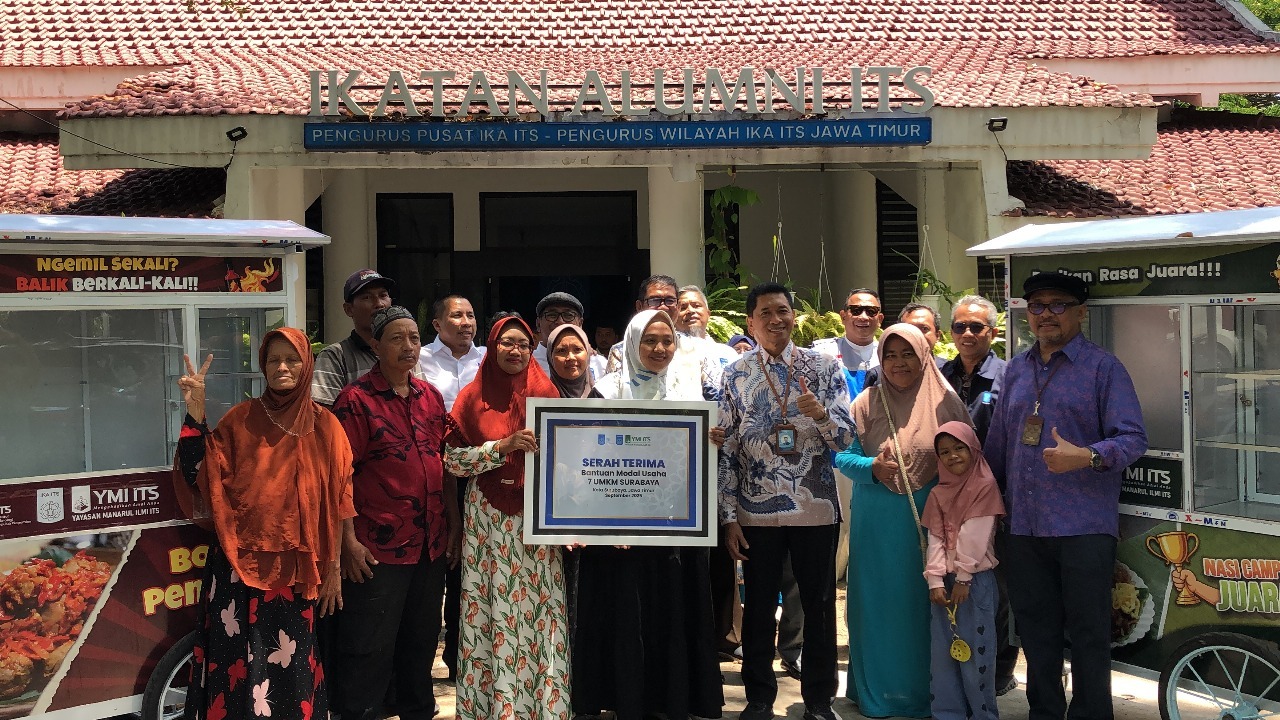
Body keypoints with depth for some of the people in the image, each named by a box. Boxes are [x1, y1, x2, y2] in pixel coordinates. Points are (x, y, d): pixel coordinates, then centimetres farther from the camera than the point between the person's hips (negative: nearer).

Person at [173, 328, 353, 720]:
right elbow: (198, 474, -8)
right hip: (240, 566, -1)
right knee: (238, 666, 1)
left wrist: (333, 567, 5)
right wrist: (195, 410, -14)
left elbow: (336, 502, 6)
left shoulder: (324, 427, 4)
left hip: (296, 571, 1)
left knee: (291, 667, 7)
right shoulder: (240, 419, 2)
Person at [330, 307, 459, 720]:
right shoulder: (357, 400, -8)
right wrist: (349, 540, -16)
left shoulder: (431, 396, 10)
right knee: (370, 650, 1)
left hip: (432, 545, 6)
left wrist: (454, 524, 10)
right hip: (379, 548, -6)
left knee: (422, 641, 18)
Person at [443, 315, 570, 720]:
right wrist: (503, 446, -15)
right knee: (494, 612, -1)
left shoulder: (546, 393, 6)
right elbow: (453, 460, -2)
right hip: (489, 519, -1)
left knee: (539, 610, 0)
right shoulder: (473, 397, 3)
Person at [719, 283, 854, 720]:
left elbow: (845, 438, -1)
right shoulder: (736, 375, 2)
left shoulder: (823, 367, 1)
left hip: (815, 508, 0)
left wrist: (821, 414, -23)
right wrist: (728, 518, -2)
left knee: (819, 606, 8)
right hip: (756, 512, 0)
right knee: (759, 608, 10)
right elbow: (727, 450, 2)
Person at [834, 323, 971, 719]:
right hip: (877, 521, 1)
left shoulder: (945, 401, 0)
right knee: (879, 602, 7)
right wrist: (872, 468, -17)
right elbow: (843, 456, 2)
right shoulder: (866, 403, 1)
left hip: (929, 519, -1)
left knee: (922, 603, 3)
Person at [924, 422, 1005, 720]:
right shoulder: (939, 493, 11)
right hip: (944, 580, 5)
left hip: (975, 580, -5)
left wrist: (963, 579, -12)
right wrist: (936, 581, -7)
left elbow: (975, 539, -11)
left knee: (975, 652, -2)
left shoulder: (985, 487, -6)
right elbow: (935, 539, 3)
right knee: (943, 651, 6)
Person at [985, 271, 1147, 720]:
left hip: (1083, 527, -5)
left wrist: (1087, 457, -27)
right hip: (1024, 527, 5)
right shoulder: (1015, 370, 16)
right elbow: (997, 444, 20)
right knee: (1035, 631, 13)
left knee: (1088, 632, 1)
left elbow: (1132, 439, -10)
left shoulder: (1103, 368, -2)